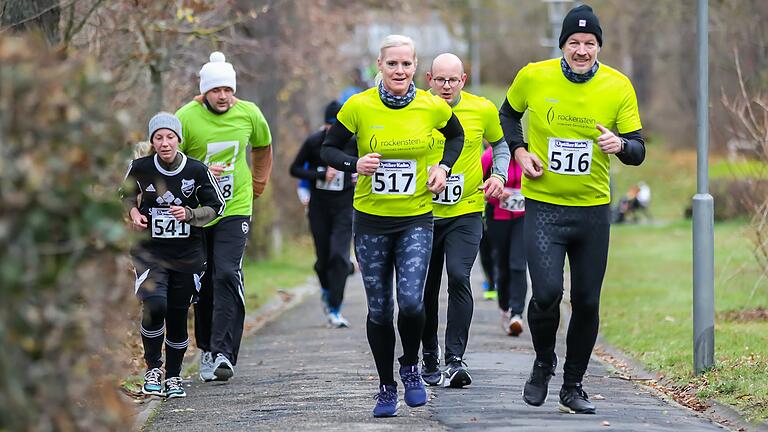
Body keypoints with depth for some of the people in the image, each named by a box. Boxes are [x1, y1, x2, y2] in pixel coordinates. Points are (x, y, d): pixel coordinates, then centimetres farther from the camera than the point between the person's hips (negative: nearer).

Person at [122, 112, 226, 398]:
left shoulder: (196, 170, -7)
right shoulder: (140, 168, -5)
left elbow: (216, 206, 3)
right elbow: (127, 194, 16)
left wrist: (189, 214, -14)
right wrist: (133, 212, -4)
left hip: (187, 255, 1)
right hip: (149, 251, -1)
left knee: (178, 316, 4)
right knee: (154, 306, -23)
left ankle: (173, 376, 26)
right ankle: (153, 369, -2)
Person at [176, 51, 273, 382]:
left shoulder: (249, 114, -1)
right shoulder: (186, 117, -10)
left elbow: (263, 147, 20)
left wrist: (258, 184, 16)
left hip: (235, 209, 0)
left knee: (227, 276, -16)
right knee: (203, 284, 7)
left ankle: (224, 353, -21)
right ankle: (206, 350, 22)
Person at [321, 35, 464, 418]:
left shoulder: (433, 108, -5)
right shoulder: (359, 107, -9)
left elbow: (457, 135, 17)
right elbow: (328, 149, 1)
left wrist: (444, 167, 1)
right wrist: (355, 164, -18)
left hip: (416, 219, 0)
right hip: (371, 219, 0)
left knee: (411, 301, -17)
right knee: (379, 309, 5)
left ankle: (410, 367, 12)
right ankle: (386, 387, 22)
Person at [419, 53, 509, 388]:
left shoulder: (482, 110, -3)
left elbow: (500, 143, 16)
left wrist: (499, 175, 0)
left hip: (466, 213, -1)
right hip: (423, 213, 2)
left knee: (459, 277, -19)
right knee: (426, 288, 7)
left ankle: (455, 360, -19)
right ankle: (429, 358, 25)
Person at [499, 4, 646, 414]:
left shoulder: (619, 87, -5)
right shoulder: (533, 77, -7)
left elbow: (638, 150, -2)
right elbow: (508, 113, 14)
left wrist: (620, 144, -25)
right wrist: (519, 150, -3)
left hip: (593, 210, 2)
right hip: (543, 206, -2)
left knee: (587, 303, 6)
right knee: (547, 292, -18)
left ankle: (573, 386, 25)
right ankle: (543, 364, 11)